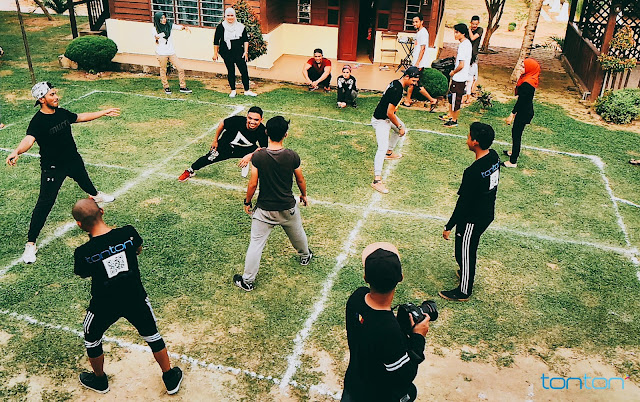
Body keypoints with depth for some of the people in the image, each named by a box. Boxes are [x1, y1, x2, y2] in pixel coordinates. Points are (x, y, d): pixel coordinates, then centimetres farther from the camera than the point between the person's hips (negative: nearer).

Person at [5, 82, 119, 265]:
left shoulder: (62, 112, -3)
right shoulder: (38, 122, -25)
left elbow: (81, 117, 16)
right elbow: (29, 139, -43)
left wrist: (104, 112, 23)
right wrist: (17, 151, -65)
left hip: (73, 160, 7)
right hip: (53, 168, -7)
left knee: (84, 181, 35)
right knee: (44, 203, -10)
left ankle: (95, 195, 72)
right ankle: (30, 244, -3)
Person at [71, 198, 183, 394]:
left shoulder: (83, 253, -23)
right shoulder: (128, 233, -18)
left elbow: (83, 274, 0)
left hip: (104, 305, -1)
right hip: (135, 299, 2)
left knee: (92, 339, 29)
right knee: (152, 336, 23)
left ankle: (100, 380, 50)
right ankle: (171, 379, 38)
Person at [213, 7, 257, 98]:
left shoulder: (240, 26, 4)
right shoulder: (221, 27, -1)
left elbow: (245, 40, 11)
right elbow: (216, 41, 5)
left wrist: (246, 51, 4)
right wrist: (215, 53, 5)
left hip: (239, 52, 1)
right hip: (227, 53, -1)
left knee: (244, 71, -2)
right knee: (230, 72, 5)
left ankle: (247, 90, 8)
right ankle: (233, 91, 18)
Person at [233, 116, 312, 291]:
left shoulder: (258, 156, -17)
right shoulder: (292, 156, -14)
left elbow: (253, 184, -12)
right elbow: (300, 180, 0)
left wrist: (247, 202, 5)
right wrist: (304, 195, 20)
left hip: (264, 209, -2)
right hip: (288, 208, 2)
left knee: (256, 243, 7)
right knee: (297, 233, 28)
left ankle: (247, 280, 15)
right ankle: (305, 255, 55)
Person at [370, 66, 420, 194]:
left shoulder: (395, 83, 1)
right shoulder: (397, 90, -29)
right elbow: (389, 113, -29)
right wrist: (399, 126, -15)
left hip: (387, 116, 11)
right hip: (381, 121, -11)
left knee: (401, 129, 32)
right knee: (382, 147, -20)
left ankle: (389, 153, 48)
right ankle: (377, 180, -25)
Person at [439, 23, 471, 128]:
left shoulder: (463, 46, -24)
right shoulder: (468, 43, 6)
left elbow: (461, 65, -27)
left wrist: (453, 72, -12)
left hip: (459, 78, -10)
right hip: (462, 77, 10)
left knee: (456, 99, 3)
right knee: (451, 95, 23)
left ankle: (454, 120, 15)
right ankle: (450, 115, 37)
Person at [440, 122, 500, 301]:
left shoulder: (473, 172, -33)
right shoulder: (494, 157, -7)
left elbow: (463, 204, -25)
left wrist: (449, 226, -15)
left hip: (473, 219, -8)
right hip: (487, 214, 8)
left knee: (464, 253, 11)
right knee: (469, 249, 29)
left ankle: (463, 291, 29)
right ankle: (467, 273, 52)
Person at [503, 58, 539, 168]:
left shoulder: (527, 84, -27)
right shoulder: (530, 79, 5)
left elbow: (521, 101, -24)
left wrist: (512, 114, -18)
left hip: (524, 112, -10)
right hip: (525, 110, 10)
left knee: (516, 134, -2)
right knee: (516, 132, 25)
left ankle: (513, 162, 6)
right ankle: (514, 152, 46)